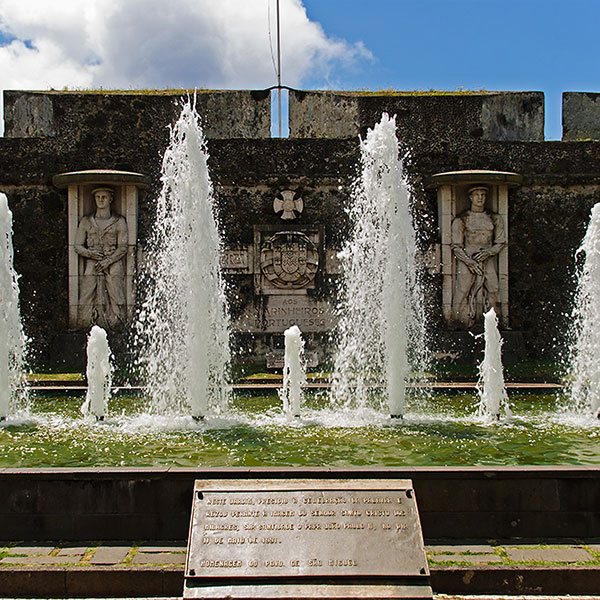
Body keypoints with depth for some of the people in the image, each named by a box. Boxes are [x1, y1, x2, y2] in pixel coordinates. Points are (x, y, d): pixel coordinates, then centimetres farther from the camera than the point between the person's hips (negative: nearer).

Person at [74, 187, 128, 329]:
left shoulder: (119, 221, 10)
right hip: (92, 266, 2)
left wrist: (108, 260, -9)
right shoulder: (86, 221, 15)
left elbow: (123, 247, 5)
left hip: (113, 266, -1)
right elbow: (78, 246, 14)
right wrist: (90, 253, -6)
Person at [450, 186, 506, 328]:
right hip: (467, 262, -2)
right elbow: (456, 246, 4)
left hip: (488, 262, 2)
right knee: (462, 295, -11)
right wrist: (469, 261, -11)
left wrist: (488, 252, -6)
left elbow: (501, 242, 15)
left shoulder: (495, 219, 14)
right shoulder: (460, 220, 7)